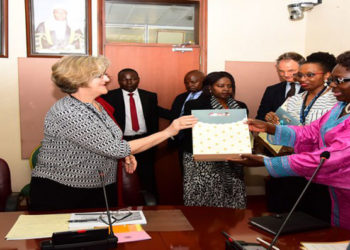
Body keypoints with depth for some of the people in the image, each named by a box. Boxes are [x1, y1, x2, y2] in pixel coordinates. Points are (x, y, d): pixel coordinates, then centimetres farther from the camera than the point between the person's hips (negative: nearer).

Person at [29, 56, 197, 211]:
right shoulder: (68, 113, -24)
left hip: (101, 189, 8)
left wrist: (125, 153, -4)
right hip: (60, 192, -7)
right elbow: (115, 149, -26)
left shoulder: (95, 106, 5)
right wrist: (168, 132, -24)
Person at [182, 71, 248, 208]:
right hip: (202, 162, -3)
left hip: (231, 164, 4)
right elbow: (188, 132, -3)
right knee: (202, 198, -6)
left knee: (231, 201, 0)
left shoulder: (240, 106, 14)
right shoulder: (195, 105, 0)